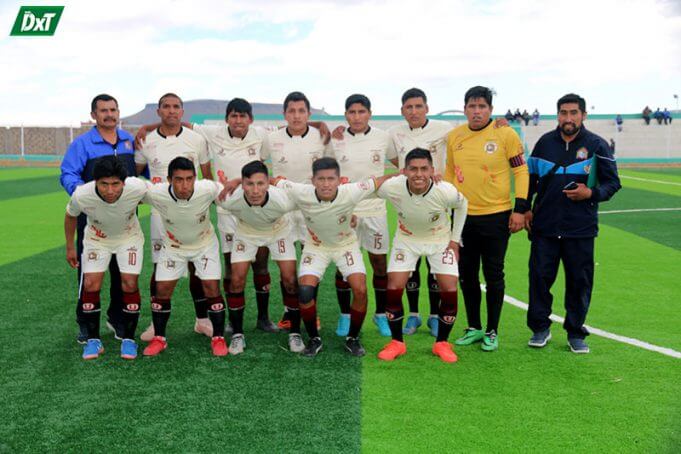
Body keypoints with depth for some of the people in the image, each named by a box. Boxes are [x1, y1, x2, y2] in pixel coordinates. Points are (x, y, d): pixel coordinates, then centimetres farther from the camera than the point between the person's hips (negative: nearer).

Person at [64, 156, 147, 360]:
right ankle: (93, 340, 8)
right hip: (97, 239, 1)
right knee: (90, 285, -10)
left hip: (129, 237, 0)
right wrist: (70, 247, 3)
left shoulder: (137, 188, -36)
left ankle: (128, 339, 7)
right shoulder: (81, 195, -33)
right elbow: (70, 216, -8)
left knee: (130, 284, -10)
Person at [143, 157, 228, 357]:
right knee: (162, 290, -1)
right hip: (173, 245, 1)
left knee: (212, 288, -8)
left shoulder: (208, 189, -33)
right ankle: (159, 339, 19)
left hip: (205, 243, -1)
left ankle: (218, 338, 10)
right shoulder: (155, 193, -32)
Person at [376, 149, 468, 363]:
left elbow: (462, 205, -7)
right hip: (406, 239, 1)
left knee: (449, 290, -9)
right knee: (394, 289, -9)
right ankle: (397, 342, 11)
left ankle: (442, 343, 12)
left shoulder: (446, 191, -32)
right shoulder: (391, 188, -32)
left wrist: (455, 239, -4)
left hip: (440, 240, 0)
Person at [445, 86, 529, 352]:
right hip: (463, 217, 4)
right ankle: (474, 328, 26)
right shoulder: (454, 136, 5)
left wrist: (520, 208, -11)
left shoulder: (505, 134, -7)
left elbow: (521, 171, -5)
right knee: (467, 274, 10)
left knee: (493, 275, 4)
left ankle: (492, 332, 18)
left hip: (496, 216, -4)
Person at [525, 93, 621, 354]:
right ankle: (540, 328, 18)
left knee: (579, 281, 4)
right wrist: (524, 208, 9)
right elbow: (530, 176, 16)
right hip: (544, 226, 1)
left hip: (581, 228, -1)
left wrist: (591, 193, -15)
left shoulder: (596, 145, 0)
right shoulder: (545, 142, 7)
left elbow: (612, 182, 4)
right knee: (539, 276, 2)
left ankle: (575, 333, 19)